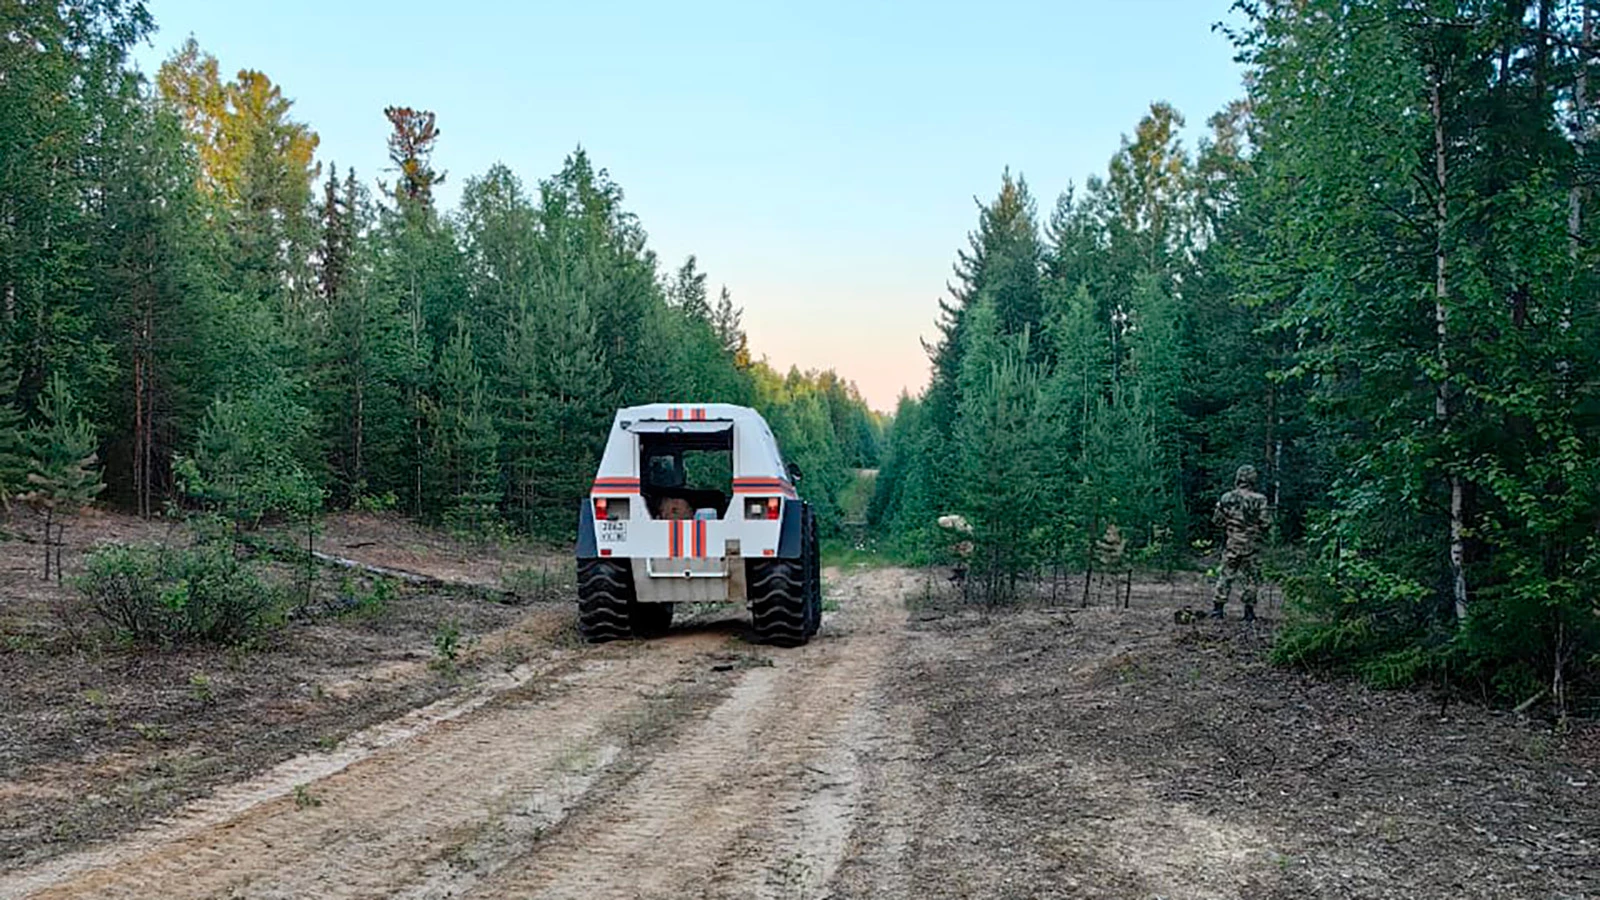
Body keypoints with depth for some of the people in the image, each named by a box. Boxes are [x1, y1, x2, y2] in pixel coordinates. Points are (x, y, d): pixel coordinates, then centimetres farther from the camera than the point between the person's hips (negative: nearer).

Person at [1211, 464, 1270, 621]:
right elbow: (1266, 522, -10)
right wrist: (1258, 530, 10)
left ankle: (1217, 607, 8)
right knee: (1251, 577, 8)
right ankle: (1249, 611, 10)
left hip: (1231, 543, 2)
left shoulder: (1227, 498, -4)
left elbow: (1216, 519, 2)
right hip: (1251, 544, -2)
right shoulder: (1259, 500, -11)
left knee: (1226, 575, 10)